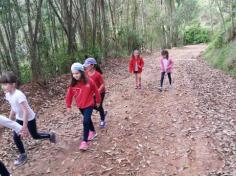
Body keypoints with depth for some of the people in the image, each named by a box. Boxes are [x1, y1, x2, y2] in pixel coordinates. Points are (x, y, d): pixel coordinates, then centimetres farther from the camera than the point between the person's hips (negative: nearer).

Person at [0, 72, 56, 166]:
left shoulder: (19, 95, -32)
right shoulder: (8, 95, -6)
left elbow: (25, 111, -31)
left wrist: (24, 126, -27)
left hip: (29, 118, -7)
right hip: (19, 118, 7)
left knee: (35, 136, 9)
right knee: (16, 137, 4)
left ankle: (50, 135, 35)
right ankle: (23, 155, 22)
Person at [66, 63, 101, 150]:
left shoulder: (89, 81, -17)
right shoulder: (73, 84, -8)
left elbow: (96, 91, -4)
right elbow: (69, 95, 1)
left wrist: (98, 101, 6)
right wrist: (68, 105, 4)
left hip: (89, 105, -4)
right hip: (80, 106, 4)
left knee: (85, 121, -13)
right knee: (88, 119, 21)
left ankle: (85, 141, -5)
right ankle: (93, 132, 45)